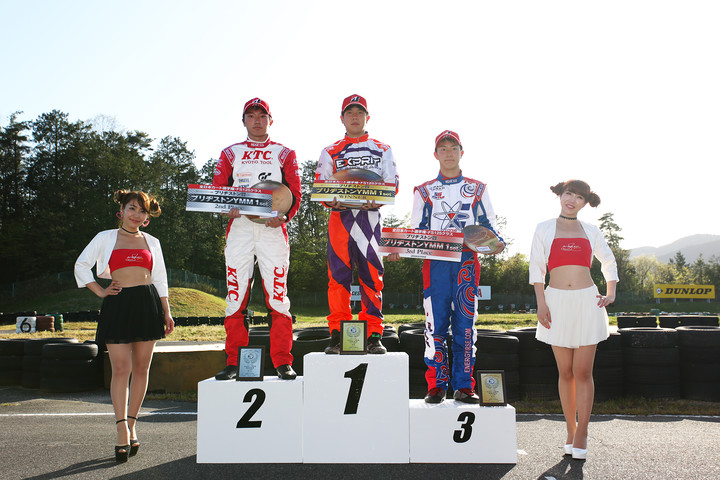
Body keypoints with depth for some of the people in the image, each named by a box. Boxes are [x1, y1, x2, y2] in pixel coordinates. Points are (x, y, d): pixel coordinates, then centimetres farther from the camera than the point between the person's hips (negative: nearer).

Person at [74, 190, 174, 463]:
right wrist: (100, 292, 4)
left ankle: (132, 426, 15)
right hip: (118, 306, -2)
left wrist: (166, 313, 10)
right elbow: (81, 265, 13)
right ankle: (122, 433, -5)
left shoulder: (152, 242, 16)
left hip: (148, 304, 2)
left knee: (141, 368, 3)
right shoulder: (106, 238, 11)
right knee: (121, 370, -7)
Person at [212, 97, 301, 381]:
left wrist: (283, 216, -13)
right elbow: (217, 190, 12)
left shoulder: (284, 153, 16)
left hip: (273, 228, -1)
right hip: (239, 227, 1)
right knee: (236, 295, -3)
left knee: (277, 294, -8)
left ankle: (283, 363, -2)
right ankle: (234, 363, 4)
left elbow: (295, 193, 7)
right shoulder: (230, 153, 20)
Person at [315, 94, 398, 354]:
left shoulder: (382, 150, 16)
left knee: (372, 276, -4)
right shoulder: (330, 152, 17)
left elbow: (392, 185, 9)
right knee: (338, 276, -5)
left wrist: (375, 201, -11)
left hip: (370, 217, 0)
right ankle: (337, 336, 0)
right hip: (340, 216, 0)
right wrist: (333, 202, -11)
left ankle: (374, 336, 0)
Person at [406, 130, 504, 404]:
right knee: (436, 323, -3)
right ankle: (436, 386, 4)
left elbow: (488, 226, 15)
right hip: (435, 261, 0)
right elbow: (415, 232, 12)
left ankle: (464, 386, 5)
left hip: (467, 261, 0)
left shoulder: (477, 189, 16)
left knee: (465, 323, -1)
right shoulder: (424, 191, 15)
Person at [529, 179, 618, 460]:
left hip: (587, 303, 1)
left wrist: (611, 294, 11)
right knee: (565, 372, 5)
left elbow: (609, 262, 23)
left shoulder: (591, 232, 10)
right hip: (557, 304, 0)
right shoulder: (544, 229, 6)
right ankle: (571, 431, 17)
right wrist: (541, 303, -6)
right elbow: (537, 268, 4)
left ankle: (581, 435, 7)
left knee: (583, 371, -2)